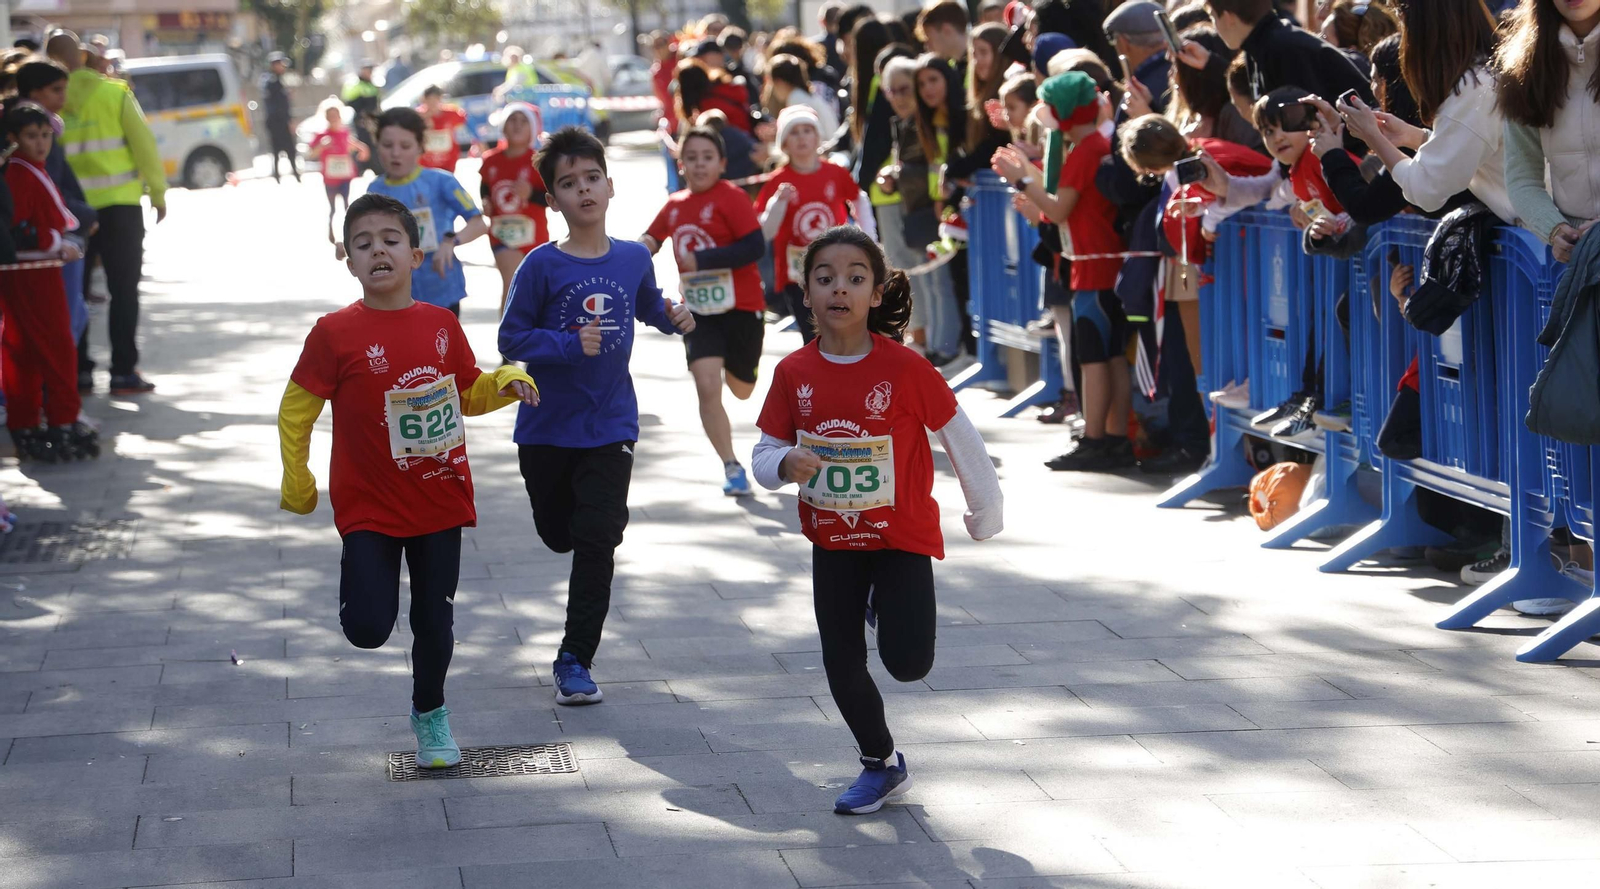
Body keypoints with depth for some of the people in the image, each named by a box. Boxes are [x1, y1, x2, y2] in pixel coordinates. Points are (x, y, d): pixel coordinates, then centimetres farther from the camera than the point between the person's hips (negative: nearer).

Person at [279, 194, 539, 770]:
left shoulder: (442, 325, 0)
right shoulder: (336, 334, -12)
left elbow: (469, 392, 14)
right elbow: (296, 410, -3)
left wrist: (506, 383, -6)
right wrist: (296, 483, -1)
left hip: (440, 501, 3)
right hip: (369, 507, -3)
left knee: (435, 624, 11)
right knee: (368, 630, -12)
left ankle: (430, 715, 34)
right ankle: (360, 581, 23)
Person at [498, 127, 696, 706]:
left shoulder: (634, 259, 0)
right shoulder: (542, 266, -11)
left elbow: (650, 309, 19)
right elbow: (512, 339, -11)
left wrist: (675, 319, -3)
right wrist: (570, 345, -25)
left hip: (611, 425, 1)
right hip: (548, 426, -1)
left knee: (596, 543, -7)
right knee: (559, 536, 15)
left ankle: (574, 662, 1)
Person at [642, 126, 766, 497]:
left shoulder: (731, 198, -13)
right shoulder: (675, 205, 5)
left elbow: (755, 246, -22)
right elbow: (652, 239, 24)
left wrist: (703, 259, -23)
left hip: (740, 308, -3)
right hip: (698, 310, 3)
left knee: (741, 389, 13)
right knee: (706, 386, -14)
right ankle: (732, 468, -5)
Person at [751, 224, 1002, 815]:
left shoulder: (905, 368, -17)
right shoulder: (794, 373, -8)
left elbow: (959, 436, -5)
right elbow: (764, 456, 0)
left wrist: (986, 510, 4)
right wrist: (786, 465, -24)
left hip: (902, 537, -3)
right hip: (832, 541, 3)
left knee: (908, 663, -12)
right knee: (842, 667, 6)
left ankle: (883, 608, 24)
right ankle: (881, 765, 30)